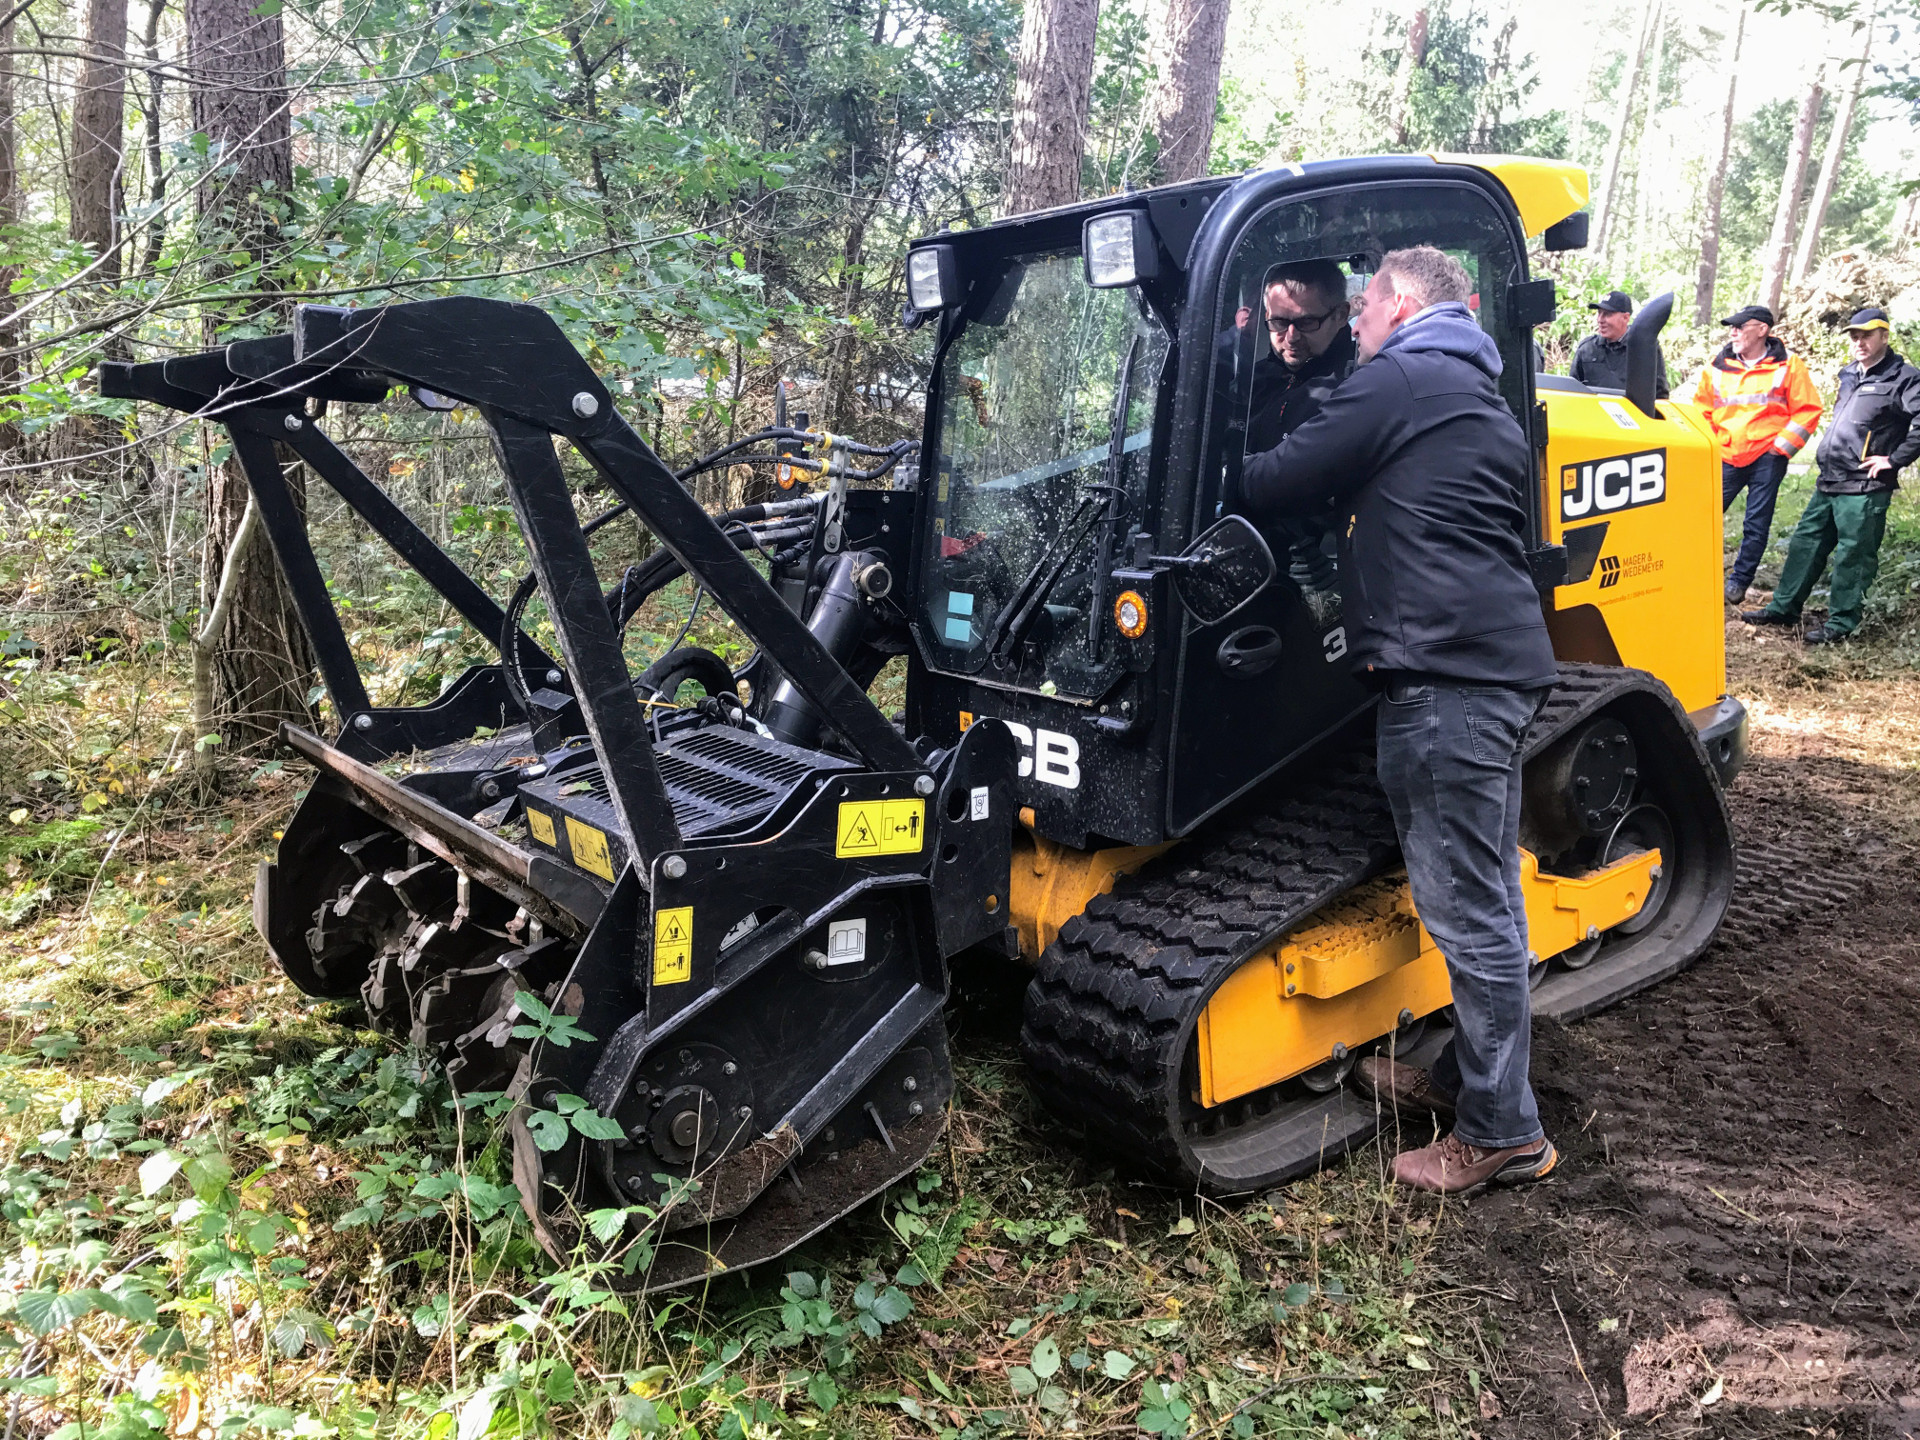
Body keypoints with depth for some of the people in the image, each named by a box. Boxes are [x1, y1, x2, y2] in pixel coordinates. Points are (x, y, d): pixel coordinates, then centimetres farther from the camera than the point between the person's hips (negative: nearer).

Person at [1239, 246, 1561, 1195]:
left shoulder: (1397, 381, -6)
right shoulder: (1482, 403, 25)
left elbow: (1281, 486, -6)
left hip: (1447, 674, -10)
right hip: (1497, 663, 10)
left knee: (1467, 907, -4)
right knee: (1479, 895, 17)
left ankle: (1502, 1132, 5)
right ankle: (1469, 1074, 30)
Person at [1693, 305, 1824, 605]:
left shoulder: (1788, 366, -1)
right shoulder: (1718, 367, 7)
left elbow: (1807, 411, 0)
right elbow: (1702, 412, 15)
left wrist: (1781, 448, -6)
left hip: (1766, 459, -2)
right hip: (1725, 458, 2)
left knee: (1756, 525, 2)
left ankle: (1739, 581, 14)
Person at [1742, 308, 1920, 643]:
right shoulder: (1850, 375, 16)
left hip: (1864, 487, -8)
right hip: (1829, 481, 8)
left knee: (1853, 555, -3)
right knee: (1806, 542, 12)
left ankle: (1841, 623, 4)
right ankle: (1783, 608, 21)